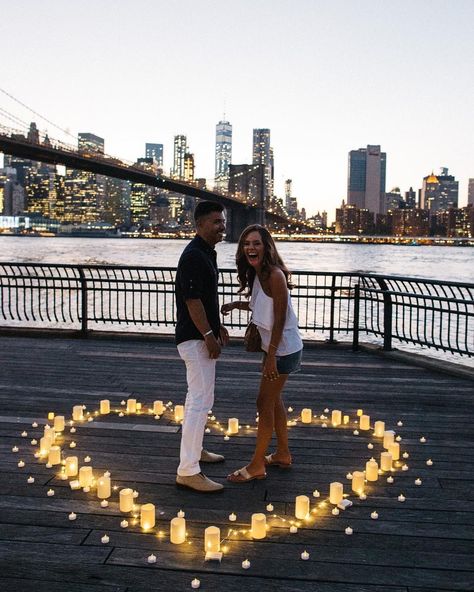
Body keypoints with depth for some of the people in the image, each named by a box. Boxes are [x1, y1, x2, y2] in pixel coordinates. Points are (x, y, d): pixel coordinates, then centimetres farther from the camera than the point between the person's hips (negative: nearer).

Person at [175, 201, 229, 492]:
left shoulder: (208, 253, 14)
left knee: (200, 397, 20)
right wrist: (208, 335, -21)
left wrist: (218, 326, 21)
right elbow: (192, 299, -22)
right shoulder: (194, 255, -18)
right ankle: (188, 471, -7)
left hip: (203, 336, 11)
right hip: (195, 337, -11)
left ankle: (195, 449, 34)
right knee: (201, 400, -11)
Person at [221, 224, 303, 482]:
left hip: (283, 349, -9)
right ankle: (283, 454, 34)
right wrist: (236, 304, 3)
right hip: (274, 346, 9)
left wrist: (271, 356, -22)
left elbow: (280, 319, -23)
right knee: (273, 400, 19)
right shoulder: (256, 274, 5)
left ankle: (256, 466, 11)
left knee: (264, 403, -1)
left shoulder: (275, 275, -22)